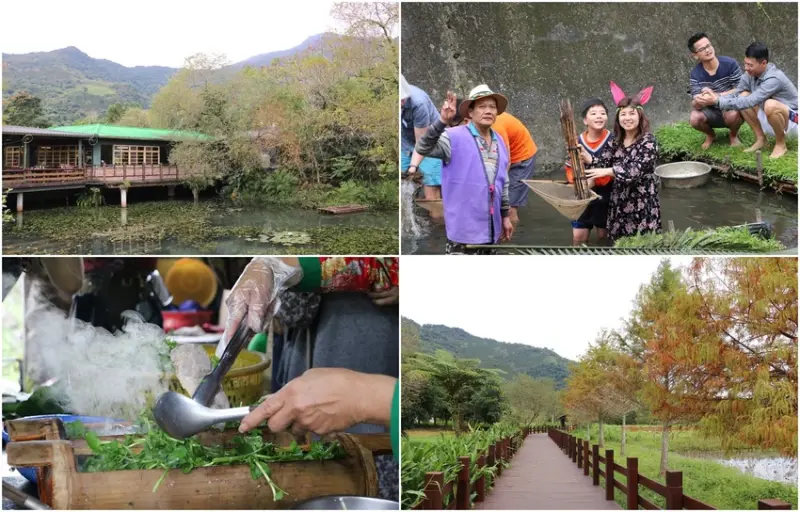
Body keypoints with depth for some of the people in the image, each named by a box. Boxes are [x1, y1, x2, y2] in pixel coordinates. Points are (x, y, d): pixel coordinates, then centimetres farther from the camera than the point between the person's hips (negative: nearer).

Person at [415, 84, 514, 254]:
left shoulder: (500, 143, 11)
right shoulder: (455, 137, -10)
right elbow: (423, 148, -26)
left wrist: (505, 216, 20)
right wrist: (443, 122, -39)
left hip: (491, 228, 7)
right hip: (464, 227, -7)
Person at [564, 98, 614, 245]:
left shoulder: (612, 141, -11)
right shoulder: (578, 142, -3)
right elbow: (570, 168, 5)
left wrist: (595, 180, -26)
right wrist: (576, 181, -16)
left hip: (604, 195, -2)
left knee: (603, 235, 12)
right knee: (578, 237, 2)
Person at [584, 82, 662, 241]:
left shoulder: (647, 141, -12)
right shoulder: (617, 141, 8)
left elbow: (636, 170, -21)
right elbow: (603, 162, -1)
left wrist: (607, 171, -25)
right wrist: (584, 156, -18)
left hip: (642, 202, -6)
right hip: (619, 201, 6)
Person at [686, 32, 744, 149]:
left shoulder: (730, 64, -17)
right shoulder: (695, 74, -12)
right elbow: (695, 105, -17)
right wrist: (698, 101, -44)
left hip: (731, 107, -2)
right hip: (712, 113, 2)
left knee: (731, 115, -37)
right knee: (695, 119, -29)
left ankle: (733, 135, 2)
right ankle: (710, 135, 8)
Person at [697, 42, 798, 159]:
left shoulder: (774, 79, -30)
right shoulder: (750, 74, -8)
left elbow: (750, 102, -37)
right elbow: (735, 96, -6)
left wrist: (717, 101, -37)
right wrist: (716, 97, -26)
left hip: (792, 120, -7)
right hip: (771, 121, 7)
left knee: (770, 104, -37)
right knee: (743, 97, -9)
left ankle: (781, 144, -13)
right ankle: (761, 139, 0)